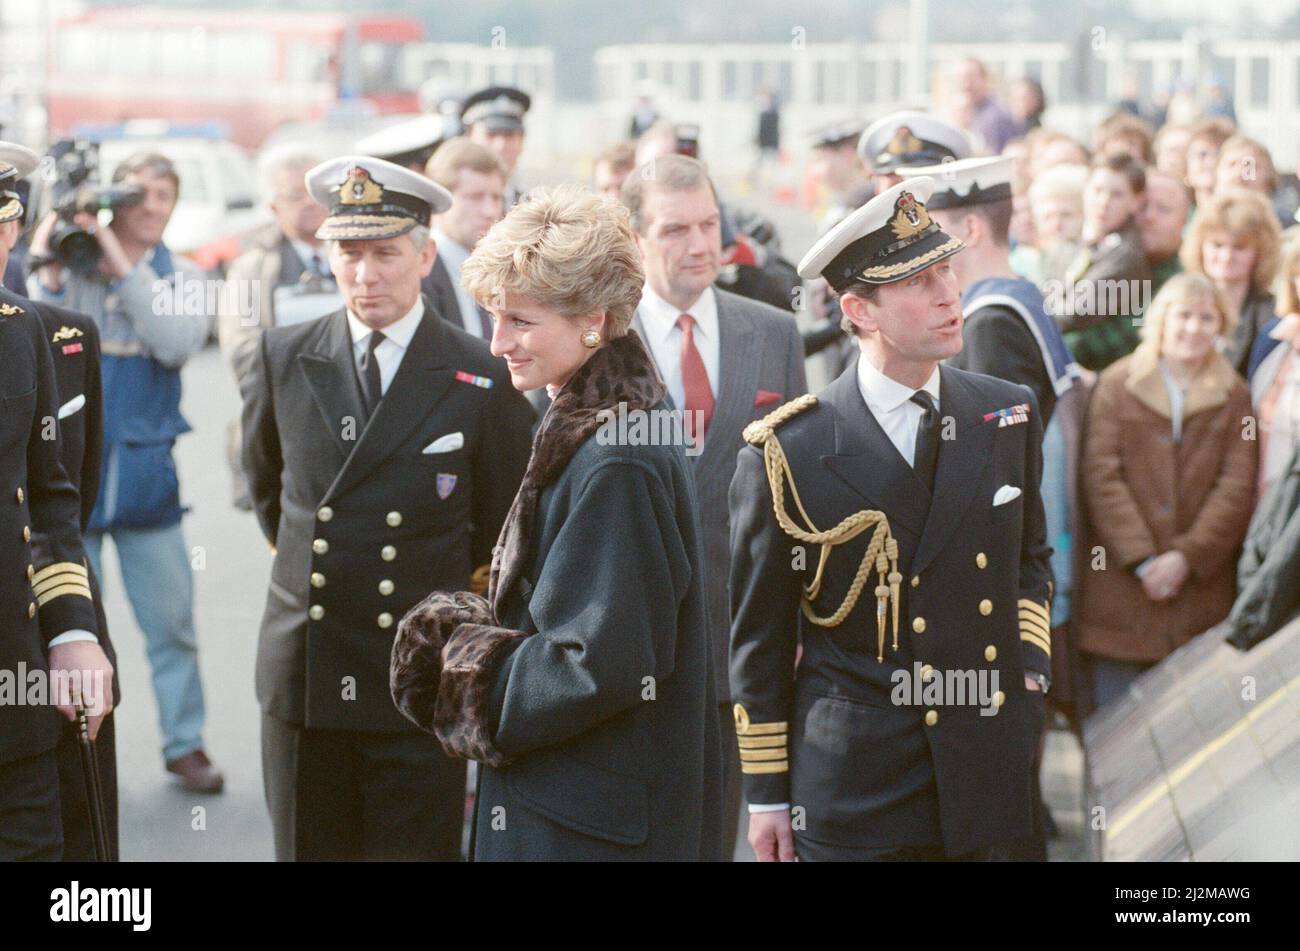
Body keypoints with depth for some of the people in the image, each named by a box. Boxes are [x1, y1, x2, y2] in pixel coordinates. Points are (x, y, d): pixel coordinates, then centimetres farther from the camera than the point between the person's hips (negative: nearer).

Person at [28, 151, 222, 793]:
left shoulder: (181, 278, 5)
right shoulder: (68, 264, 1)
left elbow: (178, 344, -15)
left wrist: (125, 267, -17)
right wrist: (48, 276, -20)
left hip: (146, 472, 1)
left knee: (171, 618, 4)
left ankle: (184, 743, 17)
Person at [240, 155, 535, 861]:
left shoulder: (482, 379, -4)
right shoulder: (282, 359, 4)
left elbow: (503, 522, 11)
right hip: (302, 672, 2)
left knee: (417, 851, 0)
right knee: (308, 848, 8)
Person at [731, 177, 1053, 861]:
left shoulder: (1010, 416, 4)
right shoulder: (786, 454, -9)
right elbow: (758, 640, -3)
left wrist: (1028, 669, 4)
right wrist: (766, 796, -1)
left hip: (988, 776, 4)